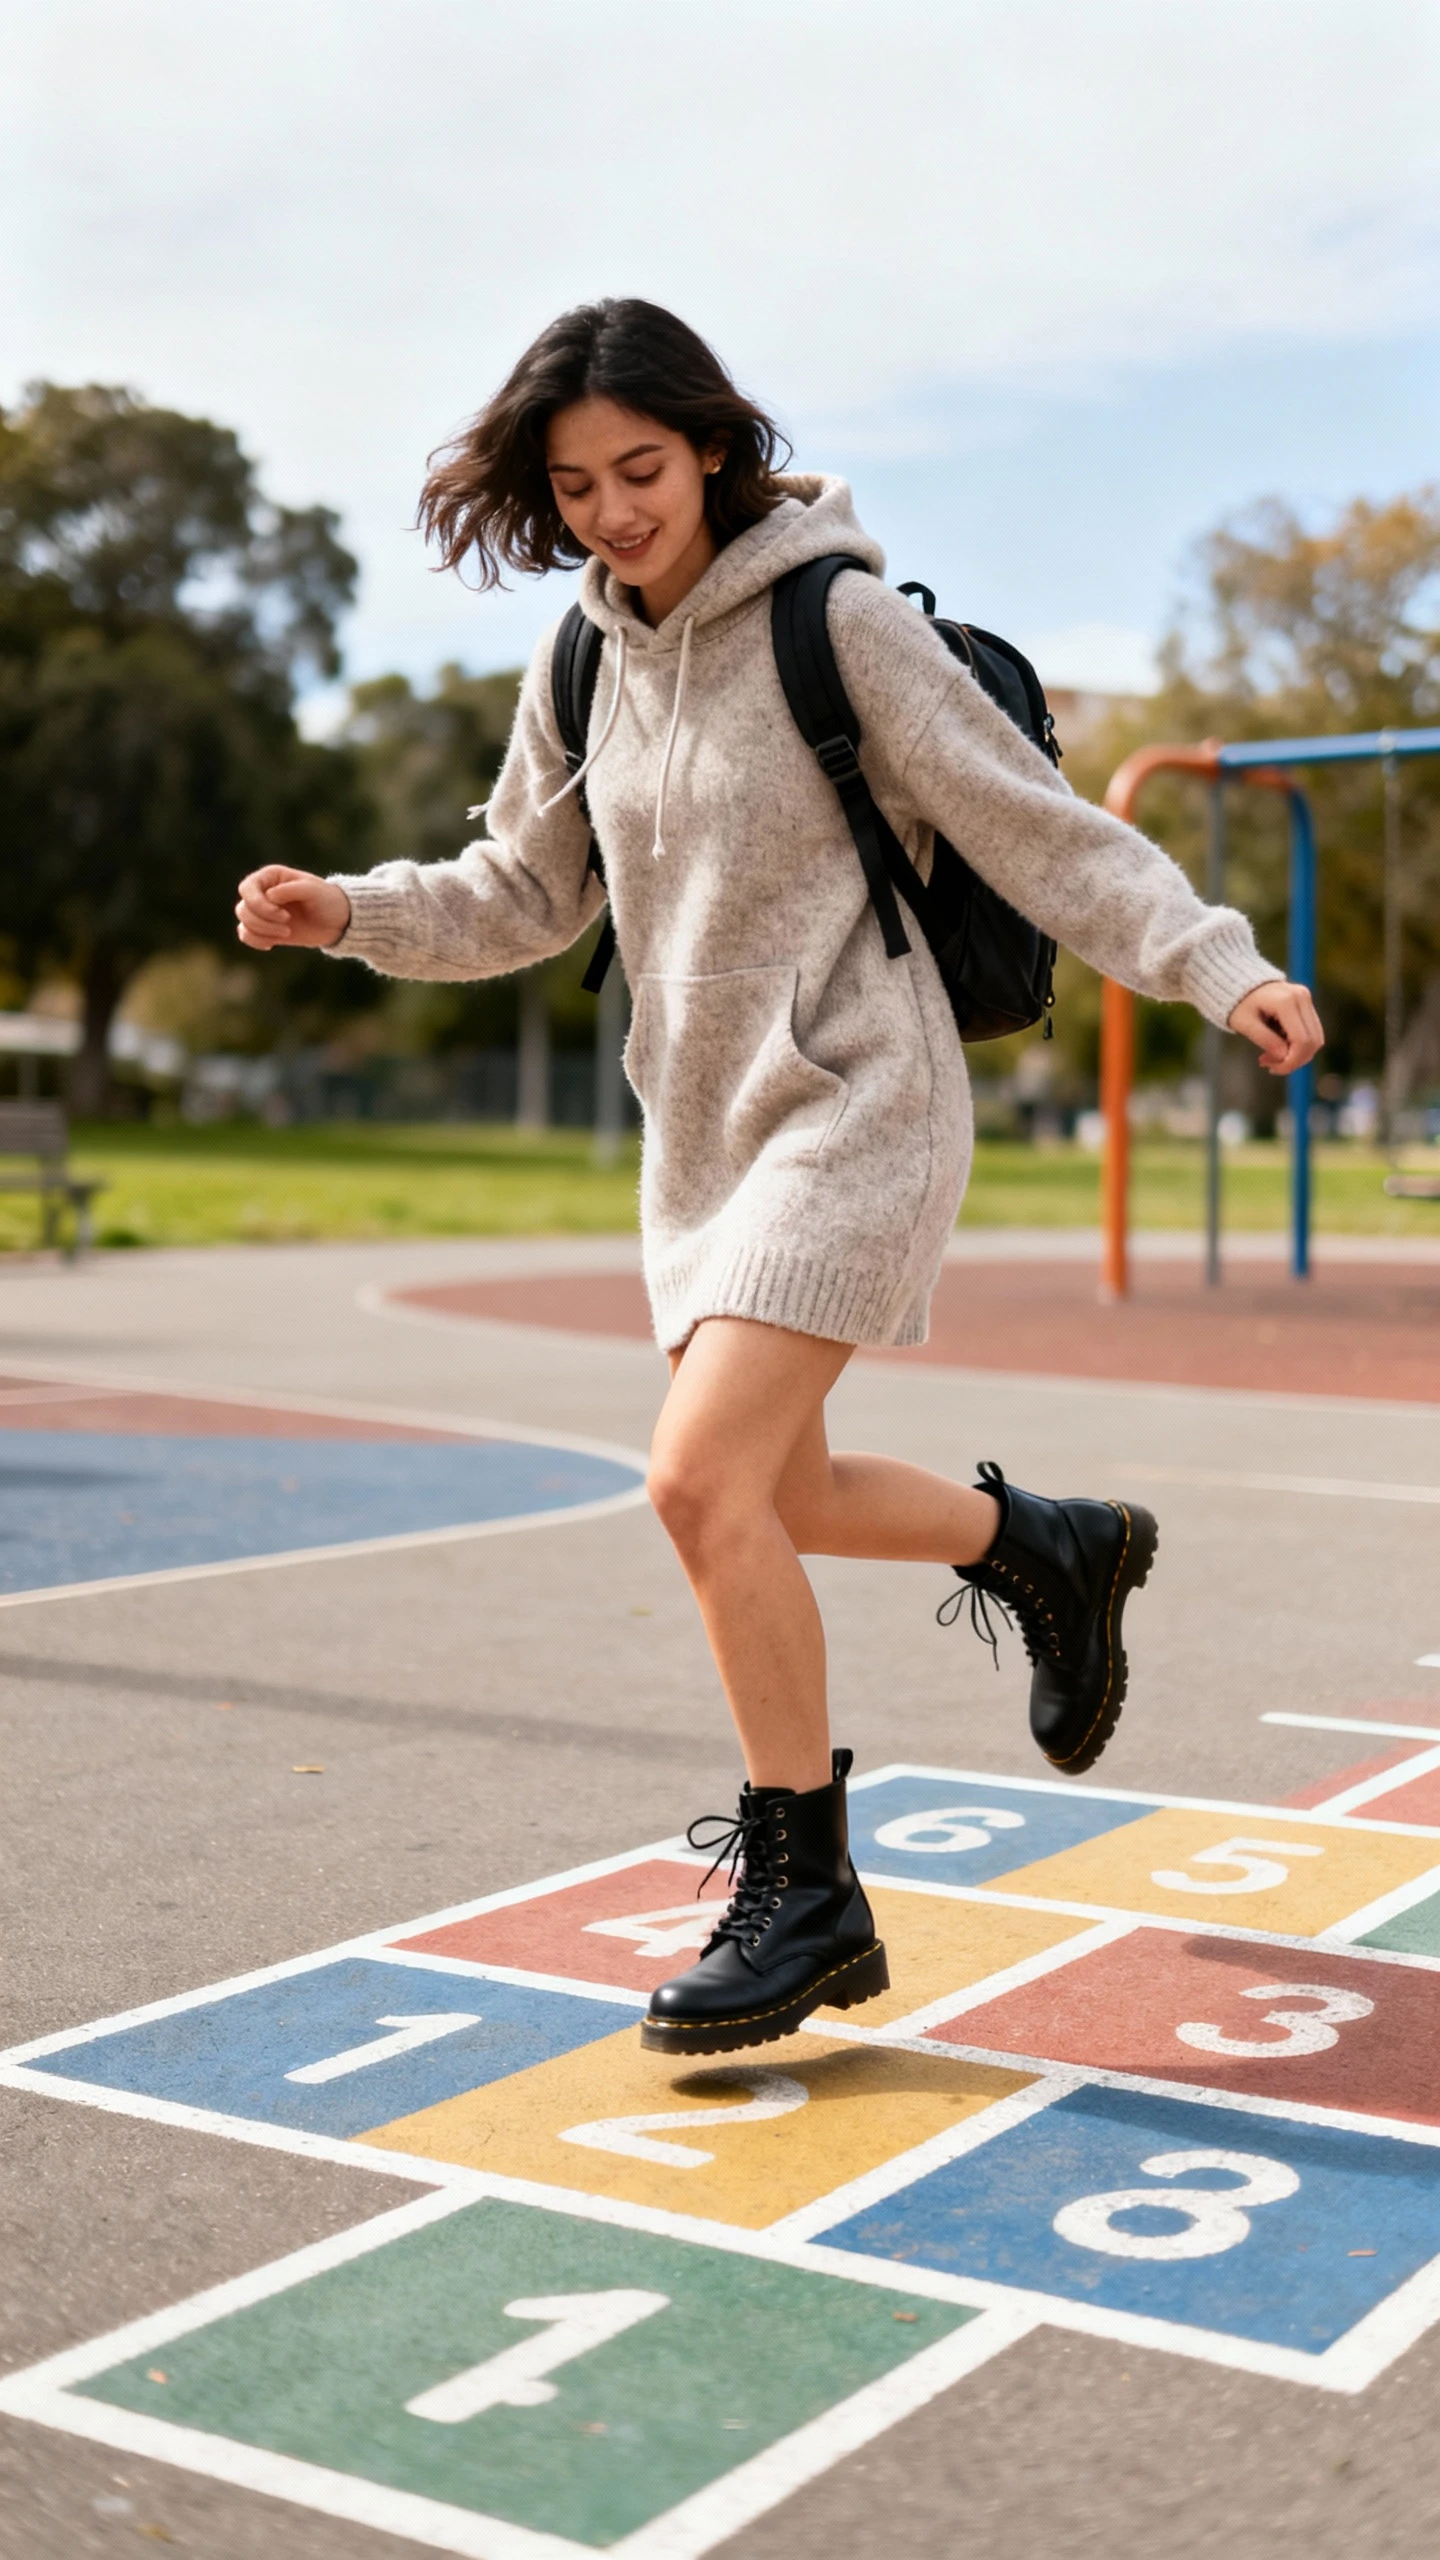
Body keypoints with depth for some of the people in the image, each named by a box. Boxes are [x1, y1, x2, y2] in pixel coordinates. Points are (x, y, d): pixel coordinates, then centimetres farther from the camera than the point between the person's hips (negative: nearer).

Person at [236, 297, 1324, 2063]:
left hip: (857, 1108, -7)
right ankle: (1051, 1548, 42)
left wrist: (1216, 965, -21)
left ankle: (801, 1893, -2)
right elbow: (523, 896, 17)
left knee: (704, 1480, -18)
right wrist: (352, 912, 1)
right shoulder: (580, 670, 7)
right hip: (703, 1131, 8)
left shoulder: (839, 620, -11)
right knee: (779, 1501, 15)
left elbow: (1036, 826, -11)